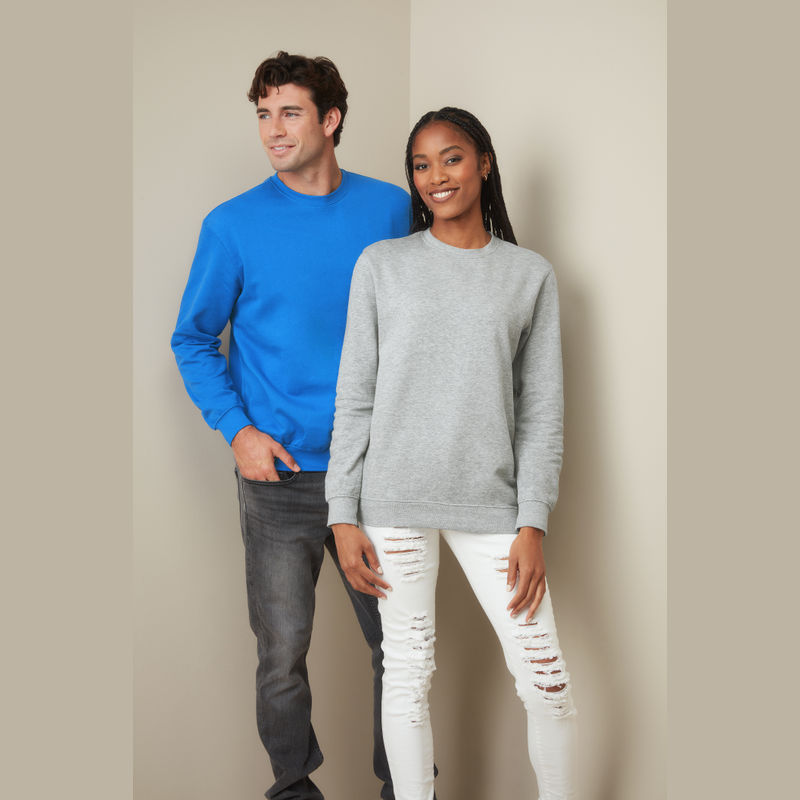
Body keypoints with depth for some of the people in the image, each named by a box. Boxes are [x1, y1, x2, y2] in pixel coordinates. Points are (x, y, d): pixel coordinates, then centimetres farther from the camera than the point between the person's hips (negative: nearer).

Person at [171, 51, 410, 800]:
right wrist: (238, 429, -9)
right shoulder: (234, 224, -4)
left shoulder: (390, 209, 1)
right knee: (282, 654, 8)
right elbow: (193, 339, 4)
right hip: (280, 475, -1)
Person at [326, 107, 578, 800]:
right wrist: (345, 515, -2)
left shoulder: (531, 274, 6)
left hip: (490, 502, 0)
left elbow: (542, 410, 4)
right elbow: (354, 398, 4)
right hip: (395, 502, 0)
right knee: (408, 673, 7)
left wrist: (533, 523, -4)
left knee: (546, 678, 1)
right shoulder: (382, 265, 5)